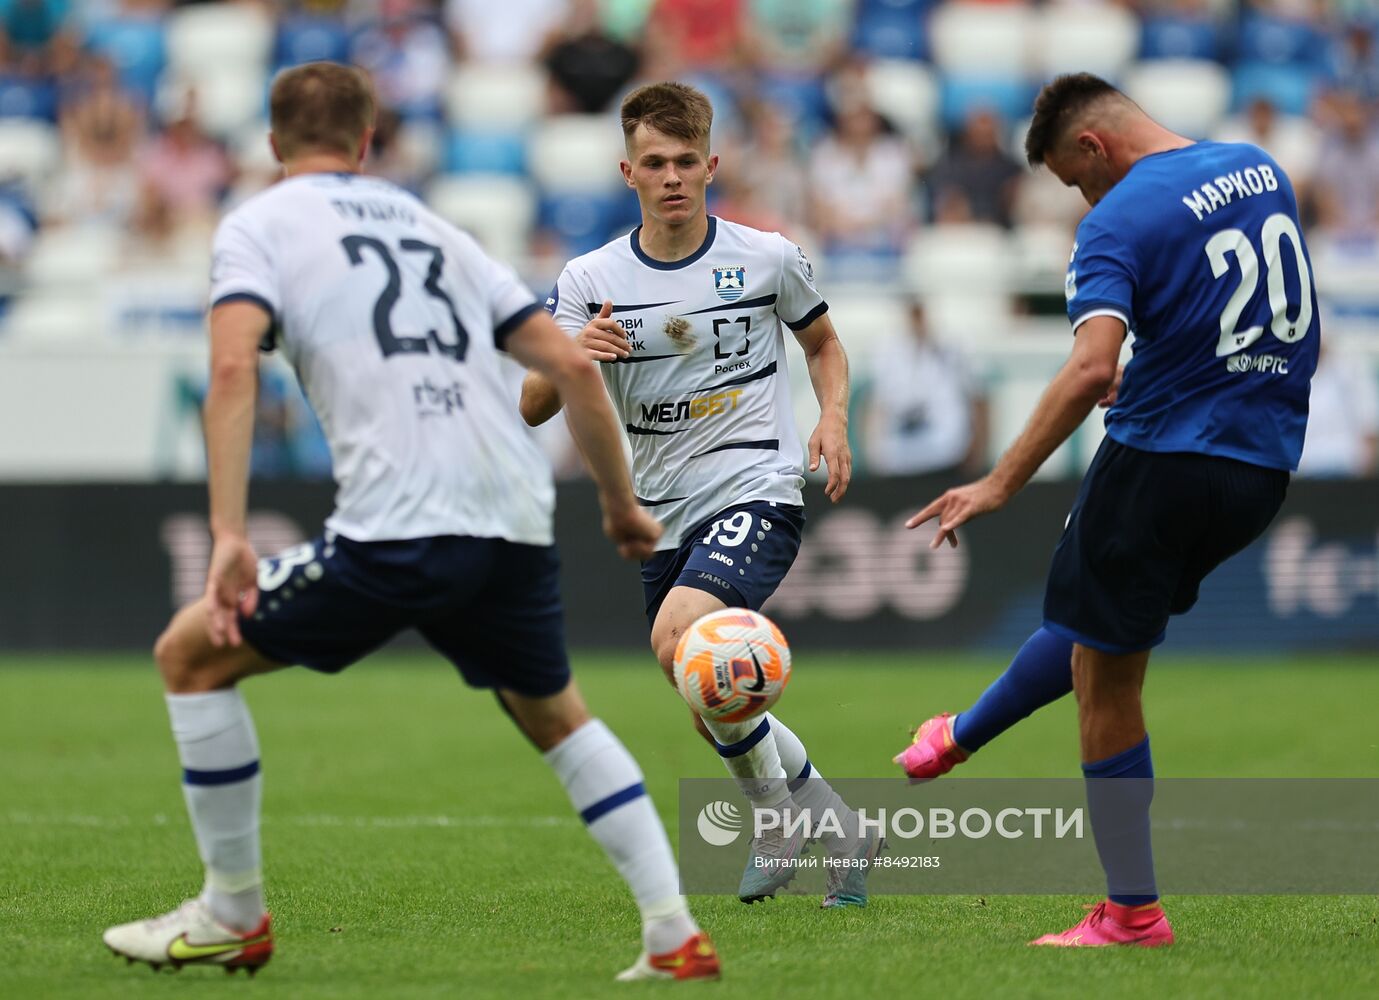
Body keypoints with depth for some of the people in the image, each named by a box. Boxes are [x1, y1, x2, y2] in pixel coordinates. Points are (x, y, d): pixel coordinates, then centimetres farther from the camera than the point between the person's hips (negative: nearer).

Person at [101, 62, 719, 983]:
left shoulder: (259, 224, 10)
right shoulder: (433, 228, 25)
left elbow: (234, 367, -9)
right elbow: (571, 365, 20)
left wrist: (229, 536, -15)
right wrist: (621, 504, 31)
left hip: (398, 529, -6)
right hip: (518, 527, 6)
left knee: (192, 654, 12)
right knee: (556, 716, 29)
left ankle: (234, 915, 16)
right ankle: (675, 935, 18)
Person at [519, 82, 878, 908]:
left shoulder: (768, 258, -2)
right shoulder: (592, 280, 2)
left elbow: (823, 343, 17)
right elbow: (531, 409, -1)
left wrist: (833, 420, -2)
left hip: (757, 493, -5)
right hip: (665, 516, 5)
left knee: (679, 637, -29)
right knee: (718, 719, 8)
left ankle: (780, 809, -11)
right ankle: (841, 832, 28)